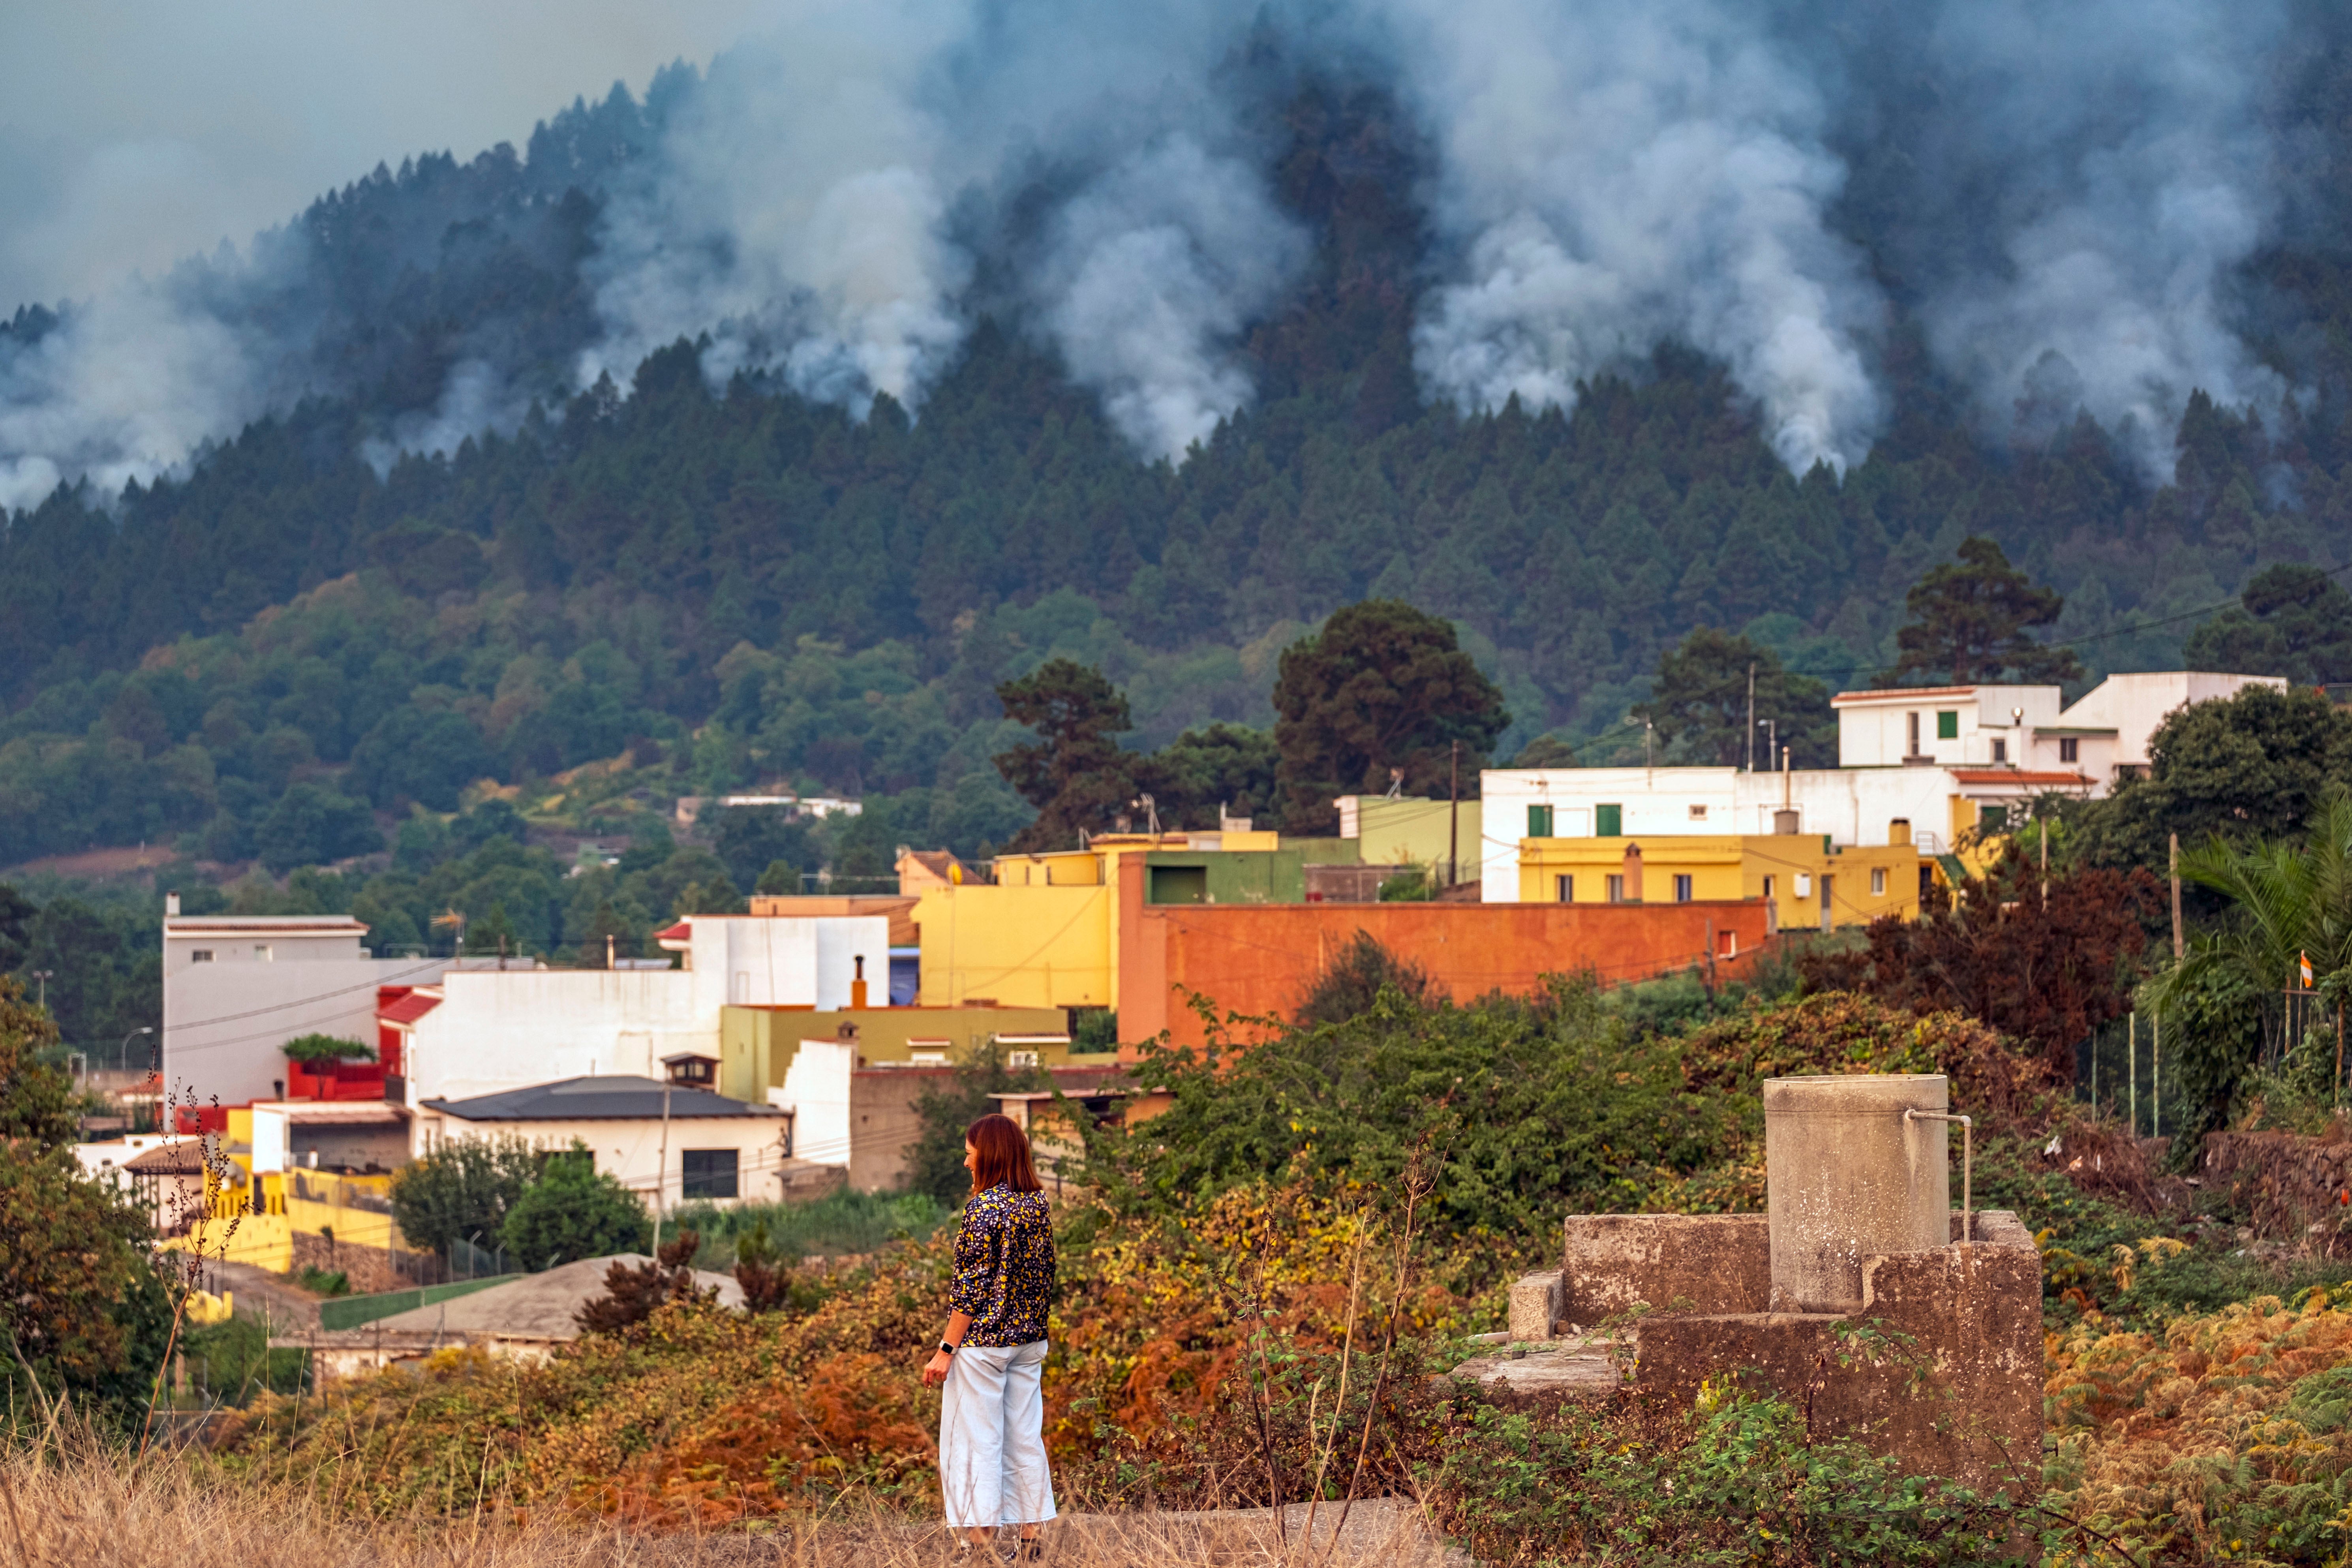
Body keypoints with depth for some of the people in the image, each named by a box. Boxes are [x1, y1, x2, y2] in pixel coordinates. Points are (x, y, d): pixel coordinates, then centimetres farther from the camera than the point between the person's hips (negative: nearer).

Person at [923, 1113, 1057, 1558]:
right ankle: (1031, 1538, 14)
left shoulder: (984, 1208, -15)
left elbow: (972, 1286, -17)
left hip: (983, 1342, -7)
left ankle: (980, 1542, 0)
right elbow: (1046, 1276, 11)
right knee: (1026, 1438, 11)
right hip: (1030, 1341, 7)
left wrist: (946, 1350, -13)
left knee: (977, 1443, -1)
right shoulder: (1038, 1205, 6)